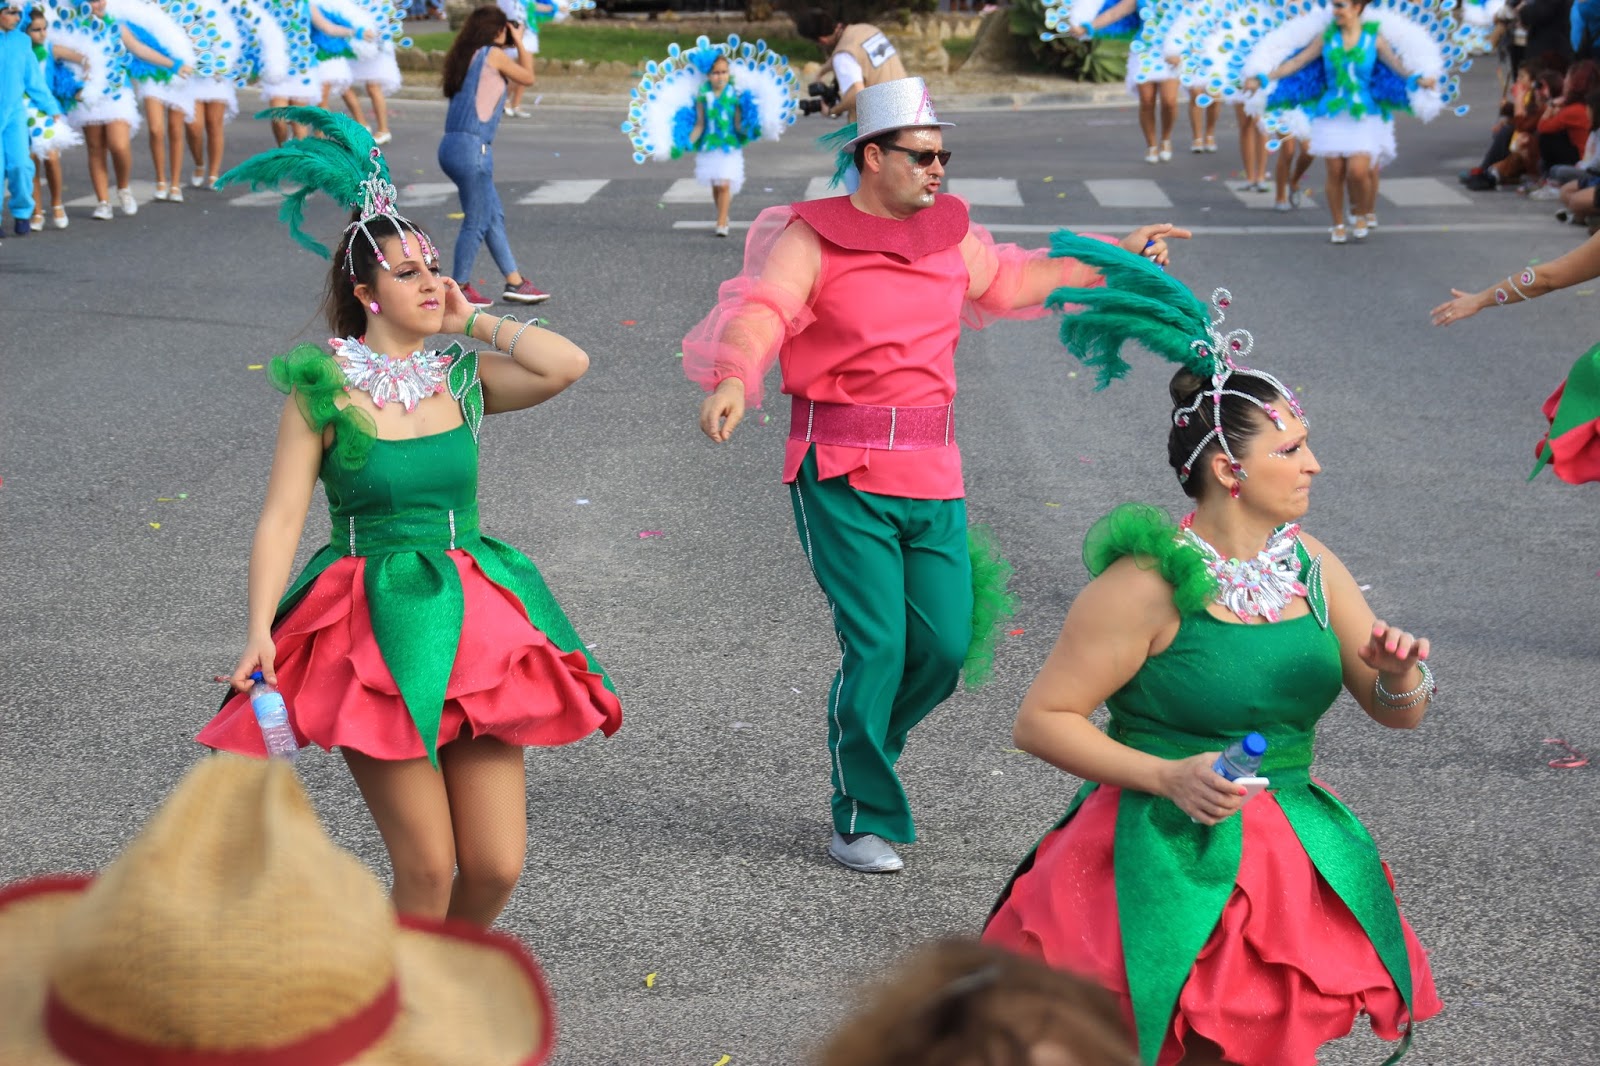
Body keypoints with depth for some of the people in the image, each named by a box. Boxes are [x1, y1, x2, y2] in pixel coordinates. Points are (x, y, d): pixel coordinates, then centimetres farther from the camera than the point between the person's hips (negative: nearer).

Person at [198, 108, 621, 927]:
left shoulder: (460, 378, 7)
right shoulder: (323, 389, -3)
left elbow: (568, 365, -9)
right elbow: (281, 520, -6)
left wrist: (471, 323, 1)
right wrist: (260, 635, -16)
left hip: (472, 618, 4)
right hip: (374, 630, -4)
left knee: (498, 864, 1)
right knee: (425, 868, -5)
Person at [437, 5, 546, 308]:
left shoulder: (467, 57, 16)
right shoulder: (493, 55, -5)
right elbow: (528, 78, 5)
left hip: (453, 146, 9)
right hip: (471, 148, -9)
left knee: (495, 216, 15)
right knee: (475, 222, 1)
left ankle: (514, 283, 20)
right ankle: (459, 290, 8)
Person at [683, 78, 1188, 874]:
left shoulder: (952, 236, 14)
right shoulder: (814, 238, -6)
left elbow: (1011, 279, 32)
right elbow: (763, 309, -22)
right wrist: (733, 379, -42)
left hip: (932, 476, 6)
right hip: (842, 477, -6)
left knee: (947, 647, 3)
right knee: (877, 647, -9)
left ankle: (862, 750, 32)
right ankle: (862, 820, 9)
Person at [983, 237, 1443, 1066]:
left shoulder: (1310, 566, 5)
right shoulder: (1149, 586, -14)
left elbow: (1397, 715, 12)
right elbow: (1040, 720, -12)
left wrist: (1402, 675, -10)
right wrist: (1168, 777, -20)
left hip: (1290, 858, 6)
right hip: (1165, 856, -5)